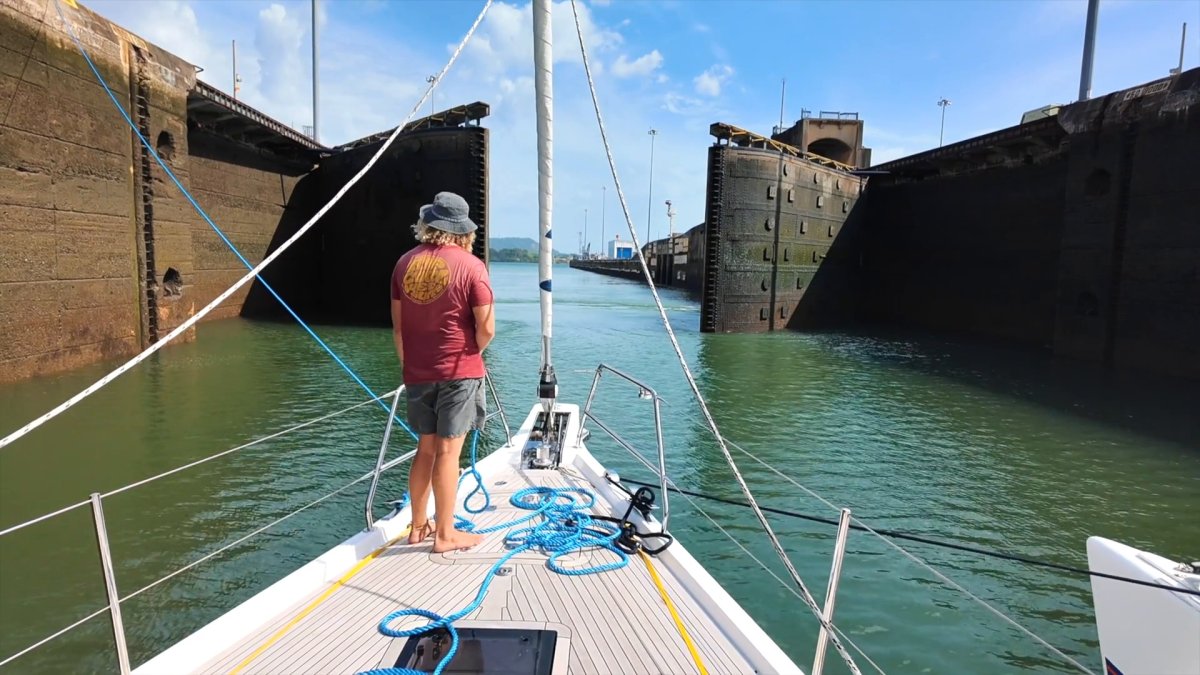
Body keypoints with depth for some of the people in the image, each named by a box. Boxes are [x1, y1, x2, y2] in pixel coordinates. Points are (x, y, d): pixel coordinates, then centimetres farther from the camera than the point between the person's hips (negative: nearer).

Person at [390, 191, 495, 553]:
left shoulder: (405, 262, 5)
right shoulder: (471, 266, -11)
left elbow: (397, 325, 10)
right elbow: (486, 328, -13)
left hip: (417, 373, 5)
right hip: (459, 372, -5)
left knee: (425, 448, 17)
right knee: (448, 451, 2)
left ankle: (418, 526, 28)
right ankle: (445, 534, 13)